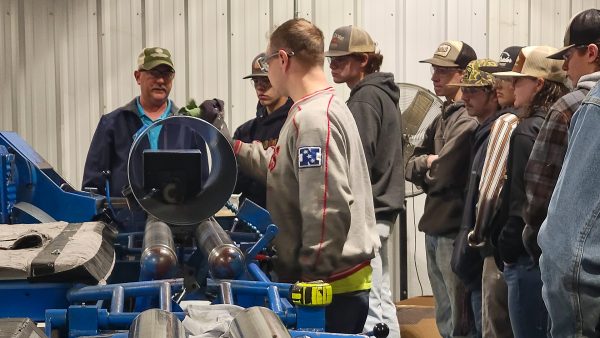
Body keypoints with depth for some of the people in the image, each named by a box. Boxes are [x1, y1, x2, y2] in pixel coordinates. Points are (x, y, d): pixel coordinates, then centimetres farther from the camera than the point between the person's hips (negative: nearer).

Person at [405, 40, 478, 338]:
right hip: (434, 227, 9)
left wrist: (427, 168, -2)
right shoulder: (443, 118, 16)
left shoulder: (469, 119, -14)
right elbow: (411, 166, 13)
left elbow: (444, 172, -21)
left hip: (455, 229, -9)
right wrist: (426, 163, -8)